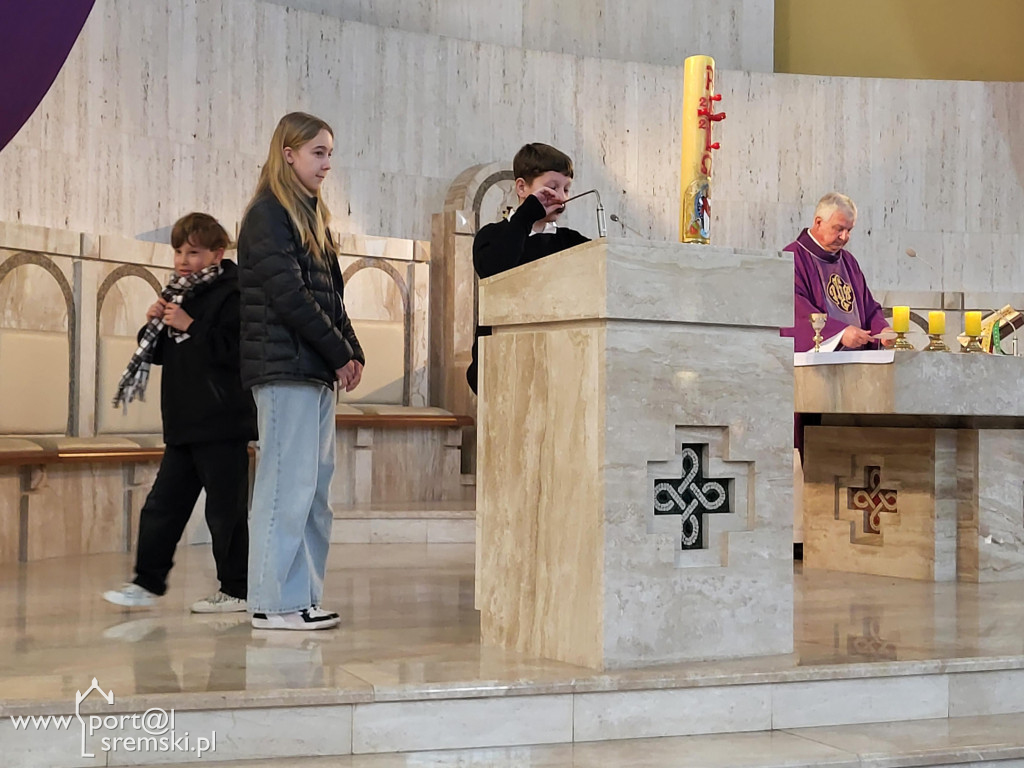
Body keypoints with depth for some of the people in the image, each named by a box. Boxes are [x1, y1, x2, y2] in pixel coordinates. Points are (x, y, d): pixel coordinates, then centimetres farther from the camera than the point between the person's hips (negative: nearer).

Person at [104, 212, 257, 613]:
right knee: (163, 504, 10)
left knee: (226, 510, -2)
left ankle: (236, 590, 6)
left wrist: (190, 326, -20)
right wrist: (154, 324, 3)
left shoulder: (231, 294, -8)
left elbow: (234, 349, -21)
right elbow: (160, 353, 21)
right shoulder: (180, 295, 17)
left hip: (221, 423, -8)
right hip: (183, 423, 8)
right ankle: (148, 581, 19)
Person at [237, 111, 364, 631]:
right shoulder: (268, 216, -7)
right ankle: (275, 602, -3)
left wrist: (352, 352, 6)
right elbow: (289, 296, -15)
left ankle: (303, 596, 13)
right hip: (285, 368, -9)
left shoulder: (311, 216, 21)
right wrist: (341, 354, -11)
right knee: (288, 484, -8)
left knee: (315, 485, 8)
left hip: (317, 371, 9)